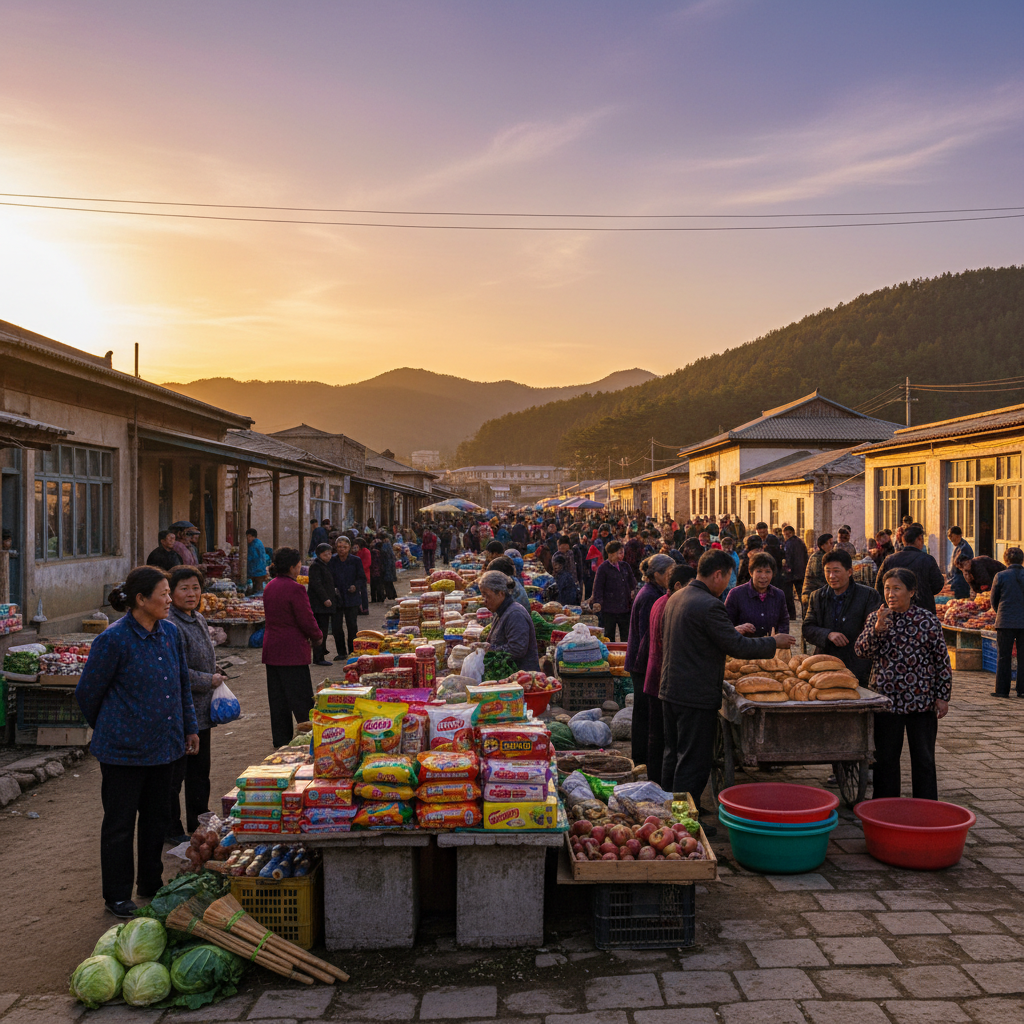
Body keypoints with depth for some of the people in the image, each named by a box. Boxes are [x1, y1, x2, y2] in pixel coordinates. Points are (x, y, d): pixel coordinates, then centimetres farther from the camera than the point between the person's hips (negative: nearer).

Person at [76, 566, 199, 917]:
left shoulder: (170, 632, 3)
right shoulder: (113, 639, -17)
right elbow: (87, 692, -5)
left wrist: (189, 728, 17)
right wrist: (107, 729, 8)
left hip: (163, 743, 6)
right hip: (123, 748, -6)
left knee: (156, 816, 16)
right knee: (119, 822, 7)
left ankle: (151, 883, 33)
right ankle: (117, 896, 21)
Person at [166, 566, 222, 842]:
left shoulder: (199, 620, 11)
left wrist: (216, 679, 9)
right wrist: (210, 681, -13)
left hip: (201, 714, 9)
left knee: (200, 772, 18)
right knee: (174, 774, 3)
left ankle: (199, 826, 31)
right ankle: (172, 831, 16)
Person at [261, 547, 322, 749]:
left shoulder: (269, 587, 9)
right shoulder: (295, 589, -18)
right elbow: (306, 619, -17)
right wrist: (317, 638, 2)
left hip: (271, 648, 8)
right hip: (293, 651, -8)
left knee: (277, 696, 12)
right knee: (301, 698, -1)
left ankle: (281, 738, 18)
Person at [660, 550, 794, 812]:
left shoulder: (676, 597, 9)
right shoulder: (709, 605, -21)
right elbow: (737, 646, -18)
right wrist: (774, 642, -4)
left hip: (671, 690, 10)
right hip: (697, 696, -9)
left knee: (674, 755, 19)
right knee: (694, 762, 0)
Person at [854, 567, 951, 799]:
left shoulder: (928, 620, -3)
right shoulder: (877, 618, 3)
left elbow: (942, 660, 1)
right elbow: (860, 651, -6)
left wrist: (943, 696, -1)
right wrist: (877, 629, -21)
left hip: (921, 701, -1)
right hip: (886, 699, 2)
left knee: (923, 758, 8)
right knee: (885, 757, 10)